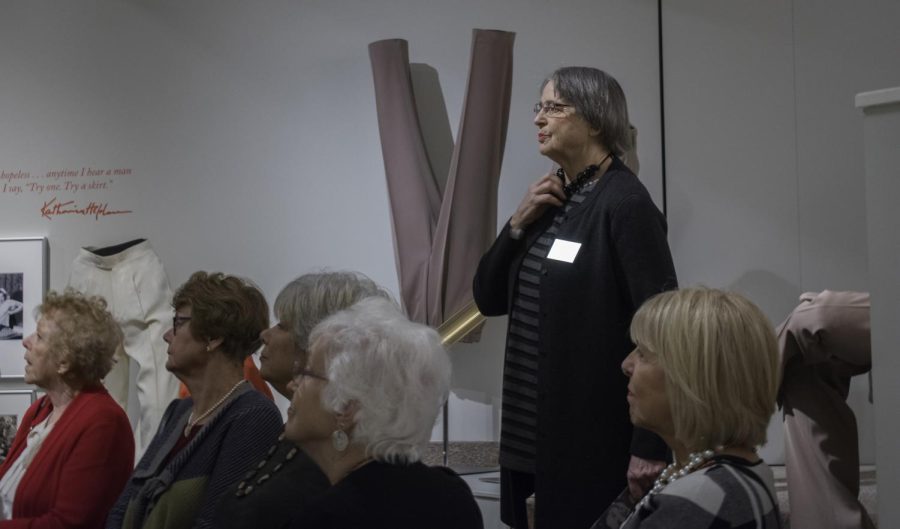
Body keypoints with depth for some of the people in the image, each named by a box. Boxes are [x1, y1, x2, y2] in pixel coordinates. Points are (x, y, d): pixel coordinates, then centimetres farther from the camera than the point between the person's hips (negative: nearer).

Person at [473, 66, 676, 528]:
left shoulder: (625, 203, -13)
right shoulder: (550, 200, 10)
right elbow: (489, 299, 12)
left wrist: (650, 447, -20)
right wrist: (518, 224, -4)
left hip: (596, 437, -7)